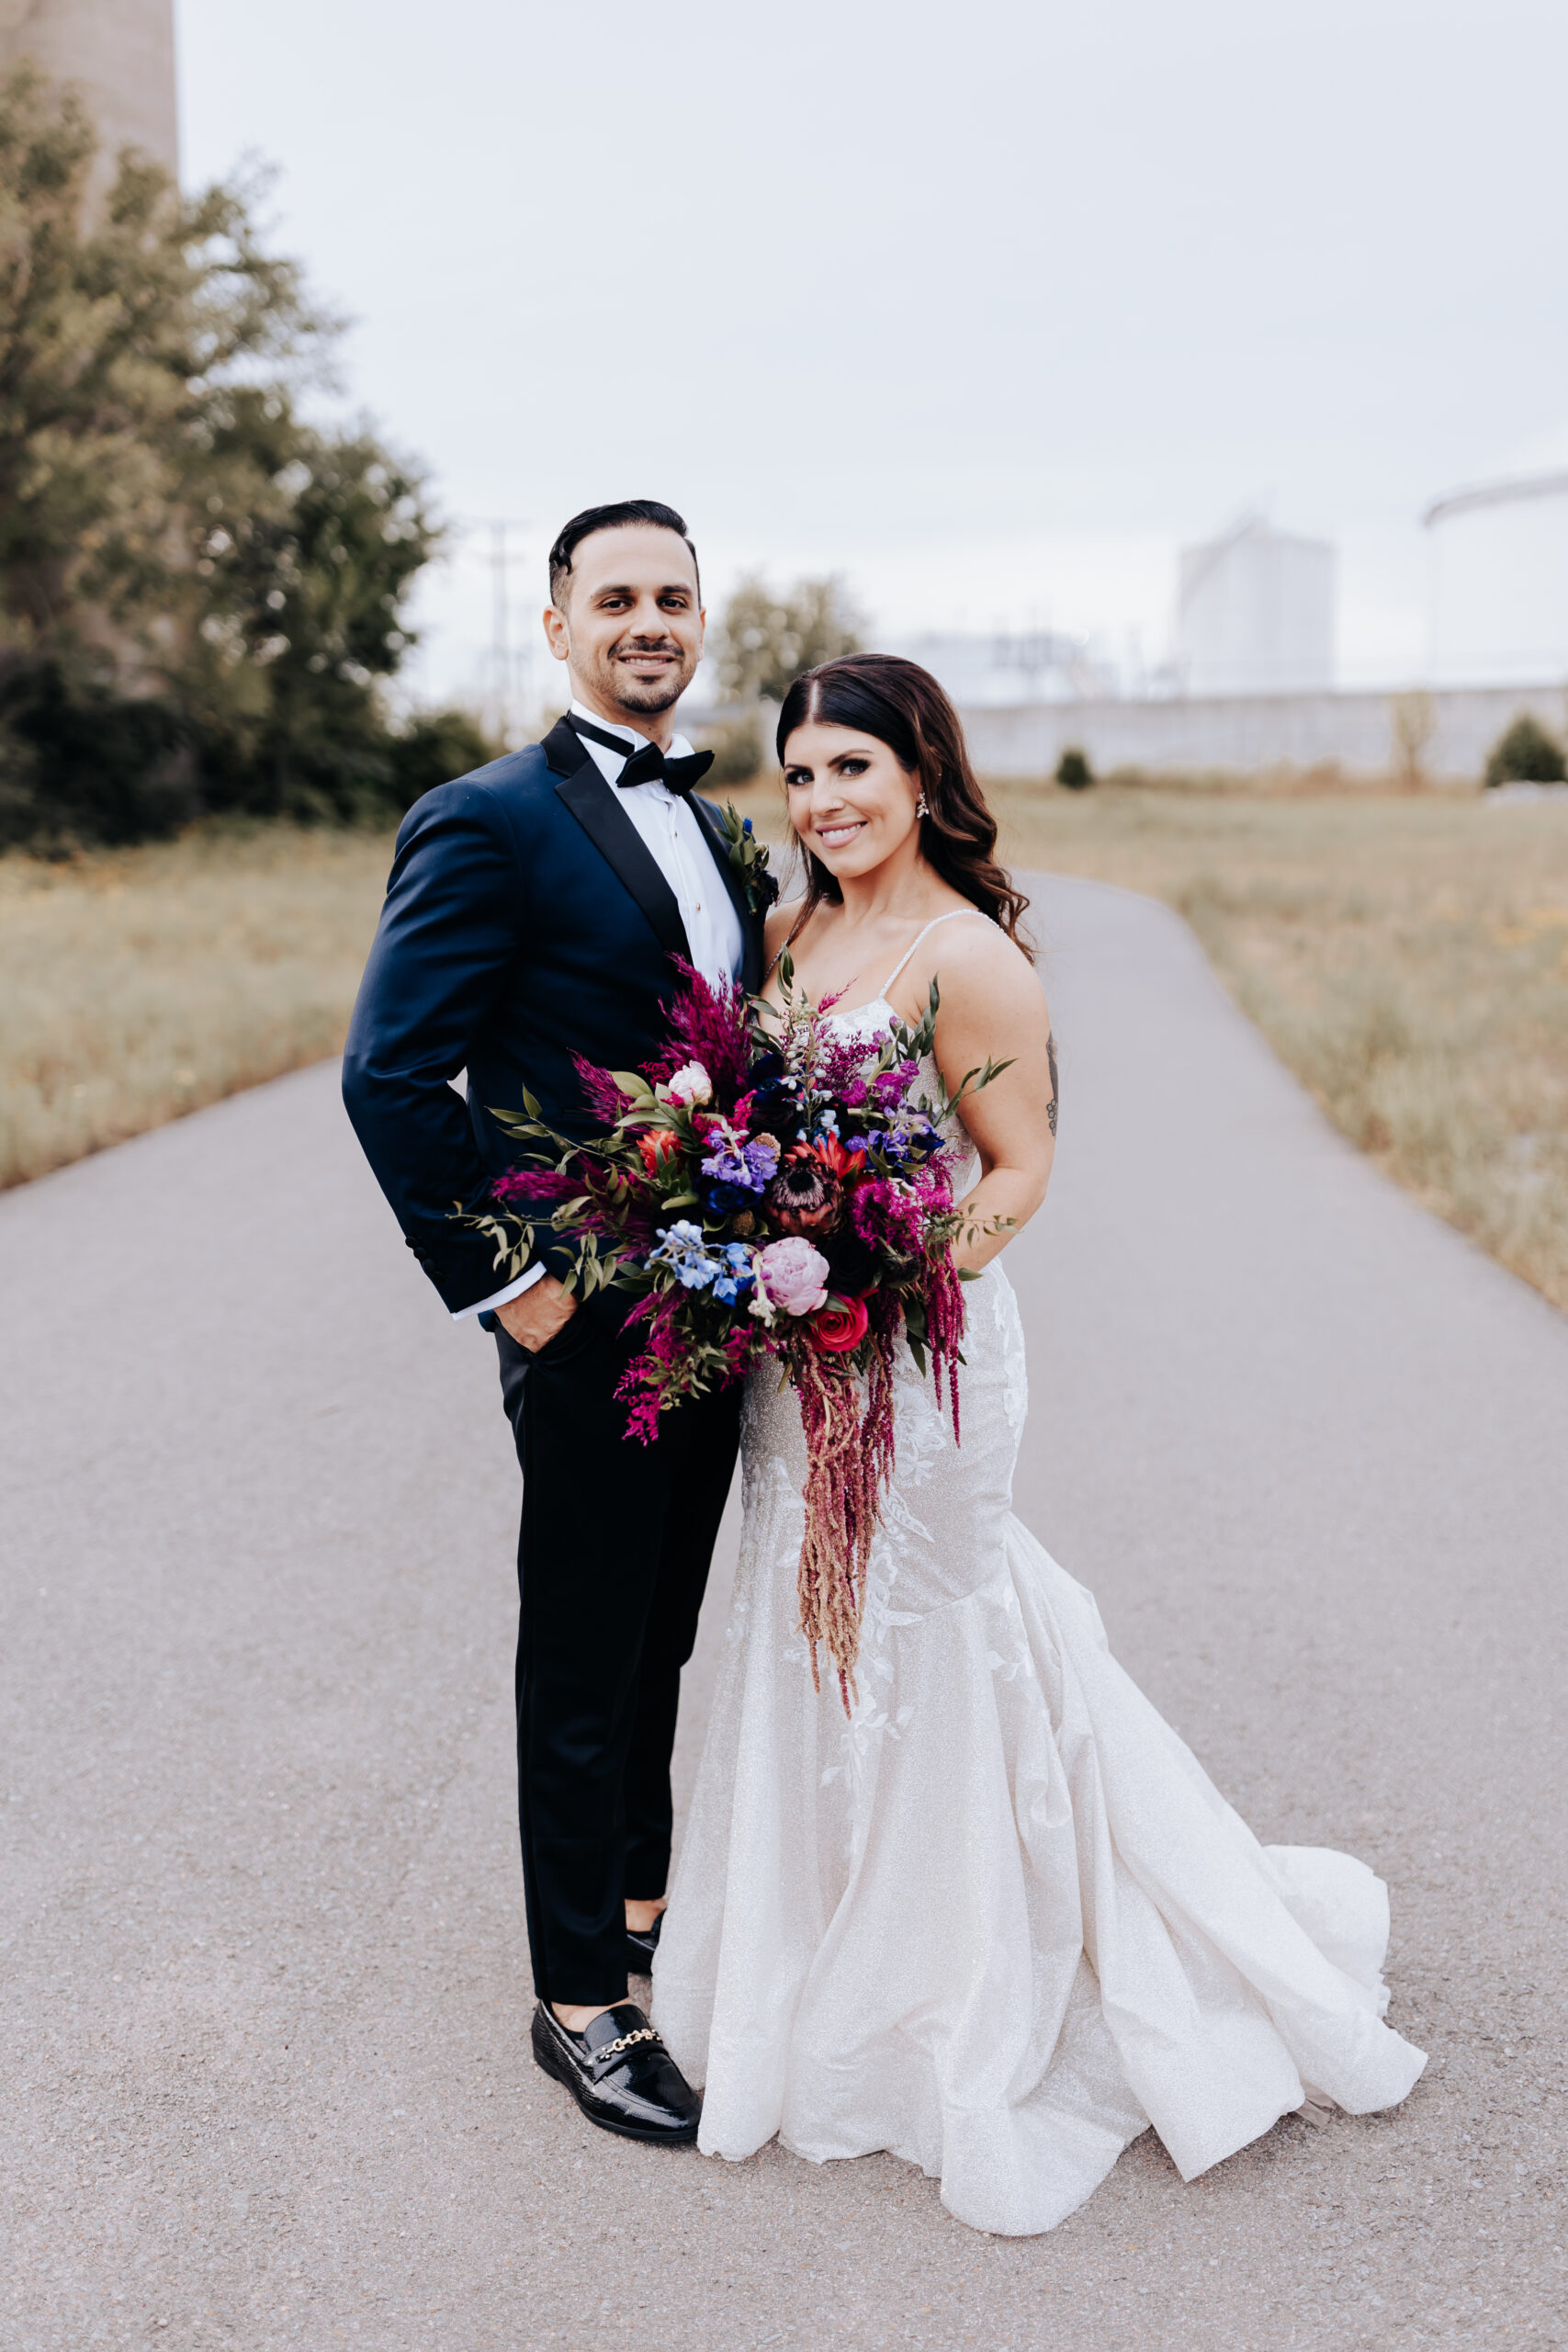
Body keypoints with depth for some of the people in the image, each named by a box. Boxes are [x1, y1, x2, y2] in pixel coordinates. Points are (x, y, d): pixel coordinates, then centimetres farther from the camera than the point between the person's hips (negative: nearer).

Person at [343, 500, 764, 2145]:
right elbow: (389, 1076, -17)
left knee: (658, 1647, 22)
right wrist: (502, 1279, -18)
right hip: (591, 1328, -7)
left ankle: (641, 1907, 41)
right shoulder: (488, 822, -13)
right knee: (583, 1671, 6)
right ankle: (578, 2001, 23)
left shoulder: (707, 825, 13)